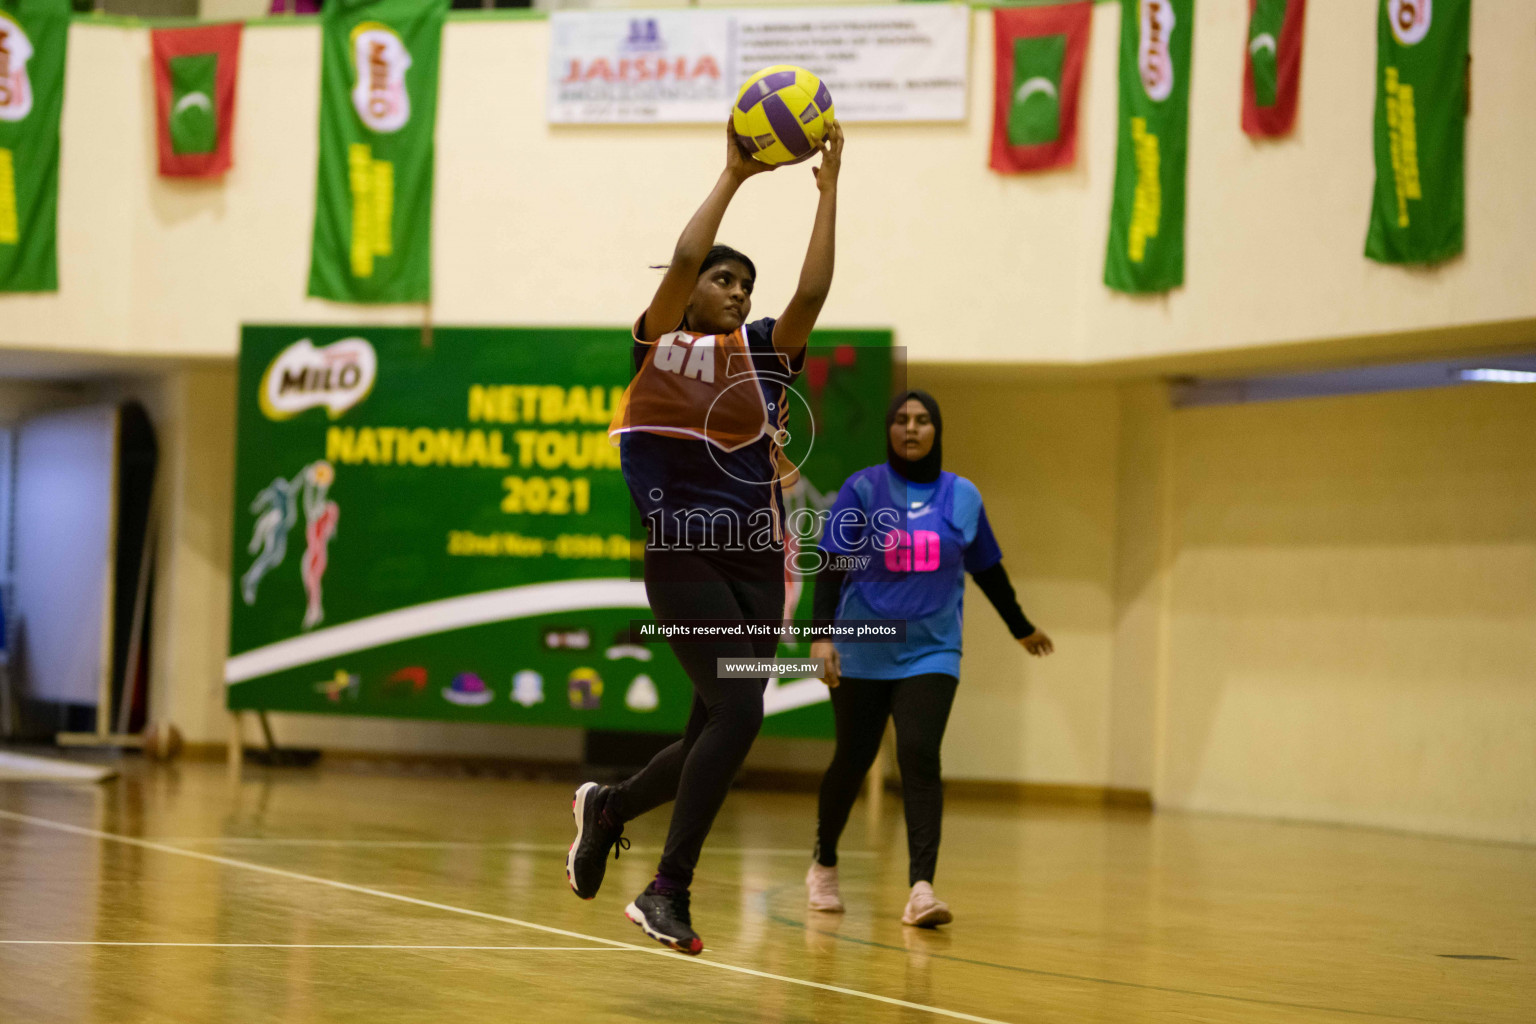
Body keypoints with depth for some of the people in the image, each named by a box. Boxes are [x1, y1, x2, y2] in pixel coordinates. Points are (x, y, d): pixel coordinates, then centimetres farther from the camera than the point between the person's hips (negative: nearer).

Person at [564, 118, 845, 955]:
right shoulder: (659, 345, 2)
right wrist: (733, 175, -10)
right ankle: (667, 892, -14)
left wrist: (829, 187, -6)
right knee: (738, 708, -22)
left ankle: (608, 807, 37)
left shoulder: (763, 352, 13)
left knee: (714, 737, 7)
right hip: (684, 559, -6)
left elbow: (812, 291, -3)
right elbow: (683, 261, -14)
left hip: (756, 564, 6)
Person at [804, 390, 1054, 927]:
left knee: (920, 757, -17)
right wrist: (822, 635, -18)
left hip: (930, 653, 1)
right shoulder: (863, 489, -3)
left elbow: (988, 570, 18)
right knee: (852, 760, 8)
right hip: (863, 654, 0)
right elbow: (832, 566, -7)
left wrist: (1022, 629, 26)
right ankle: (824, 864, 33)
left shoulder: (962, 496, 5)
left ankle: (921, 887, -23)